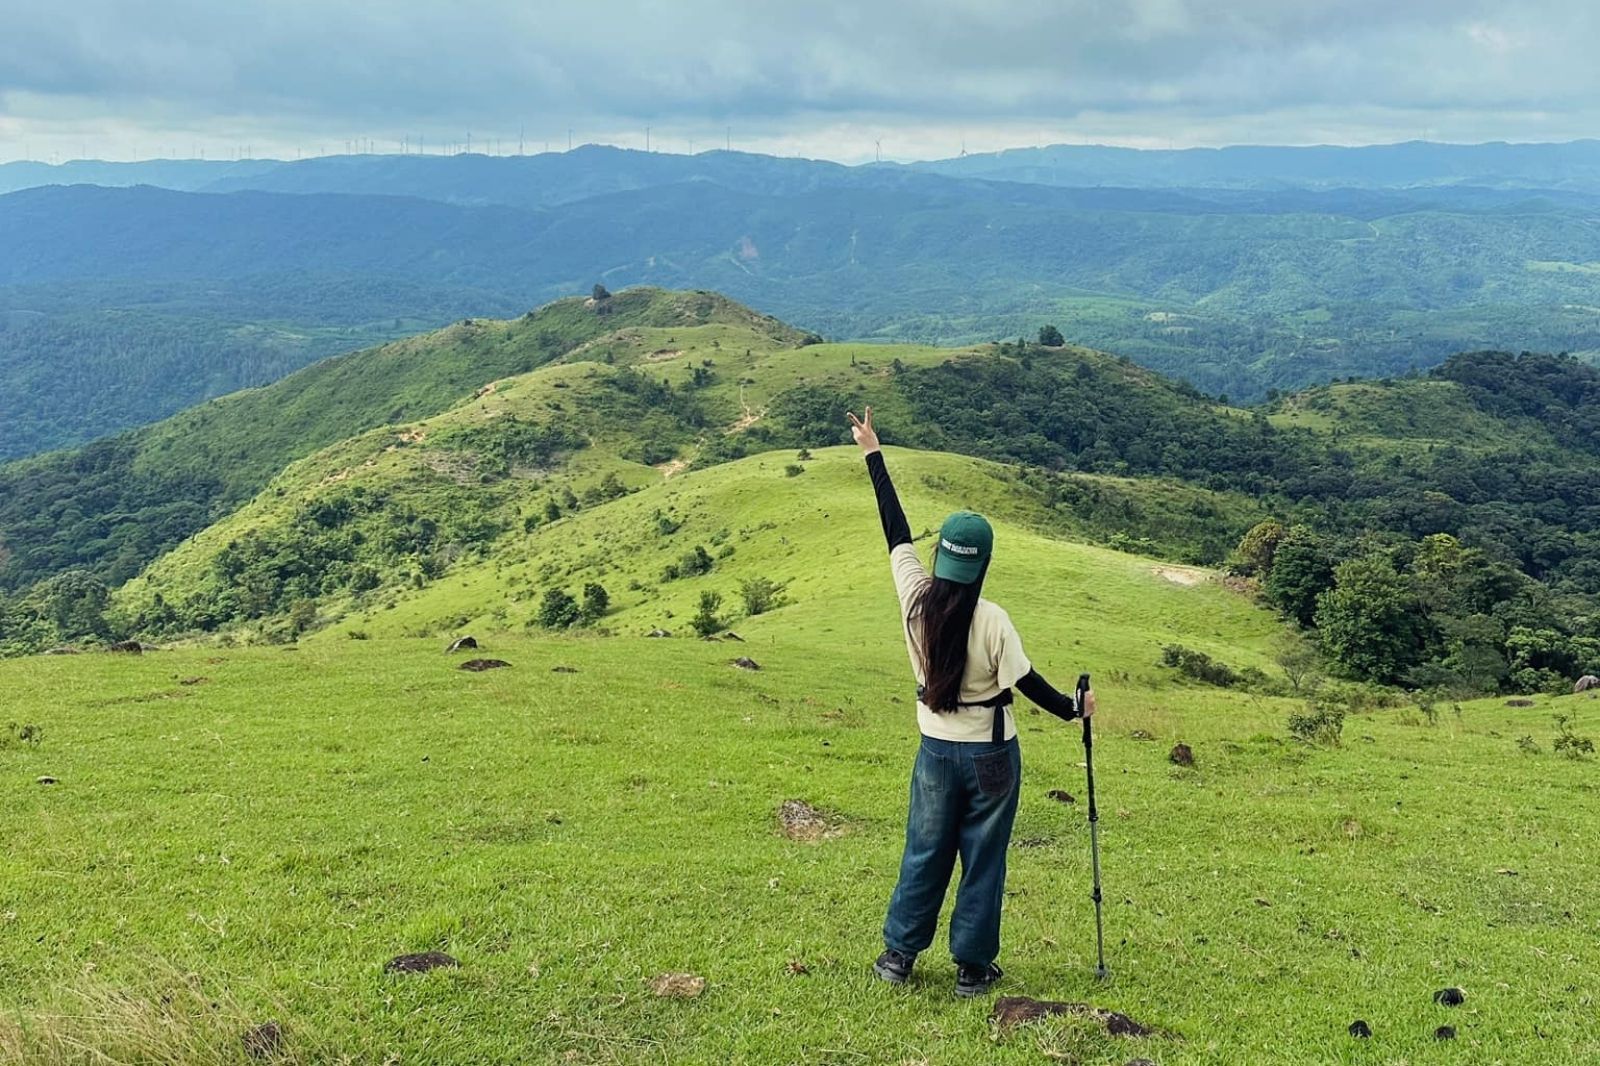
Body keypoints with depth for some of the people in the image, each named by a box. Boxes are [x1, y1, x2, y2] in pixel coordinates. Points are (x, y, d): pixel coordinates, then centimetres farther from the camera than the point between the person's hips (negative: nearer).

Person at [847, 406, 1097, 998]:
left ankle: (898, 953, 25)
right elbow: (1026, 682, -12)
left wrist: (873, 453, 6)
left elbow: (896, 527, -3)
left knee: (925, 850, 17)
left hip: (936, 748, 3)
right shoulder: (992, 622, -21)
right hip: (991, 754, -3)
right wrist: (1073, 709, 5)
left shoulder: (915, 597, -12)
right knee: (983, 856, 10)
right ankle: (972, 967, 20)